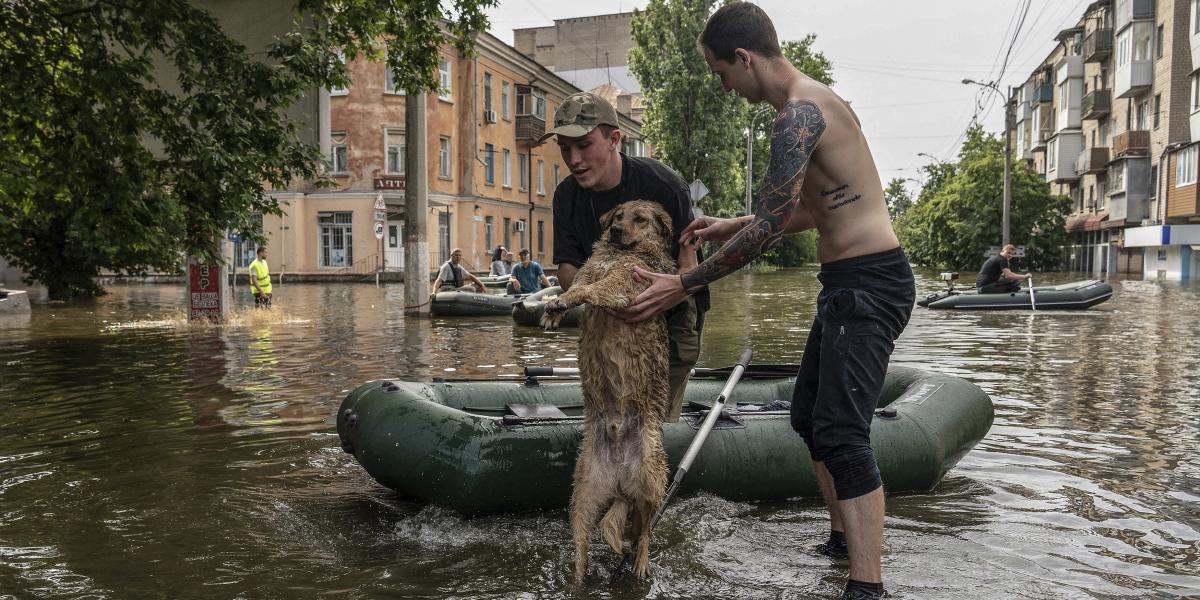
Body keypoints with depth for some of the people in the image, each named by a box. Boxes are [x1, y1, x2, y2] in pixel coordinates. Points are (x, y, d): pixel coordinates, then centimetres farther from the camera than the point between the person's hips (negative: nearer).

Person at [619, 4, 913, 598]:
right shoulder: (813, 101, 15)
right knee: (809, 414, 18)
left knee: (841, 433, -12)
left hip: (868, 282, -11)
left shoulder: (799, 114, -18)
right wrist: (732, 226, 20)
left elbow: (770, 227, -20)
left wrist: (683, 284, -14)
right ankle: (843, 540, 34)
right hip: (846, 282, 11)